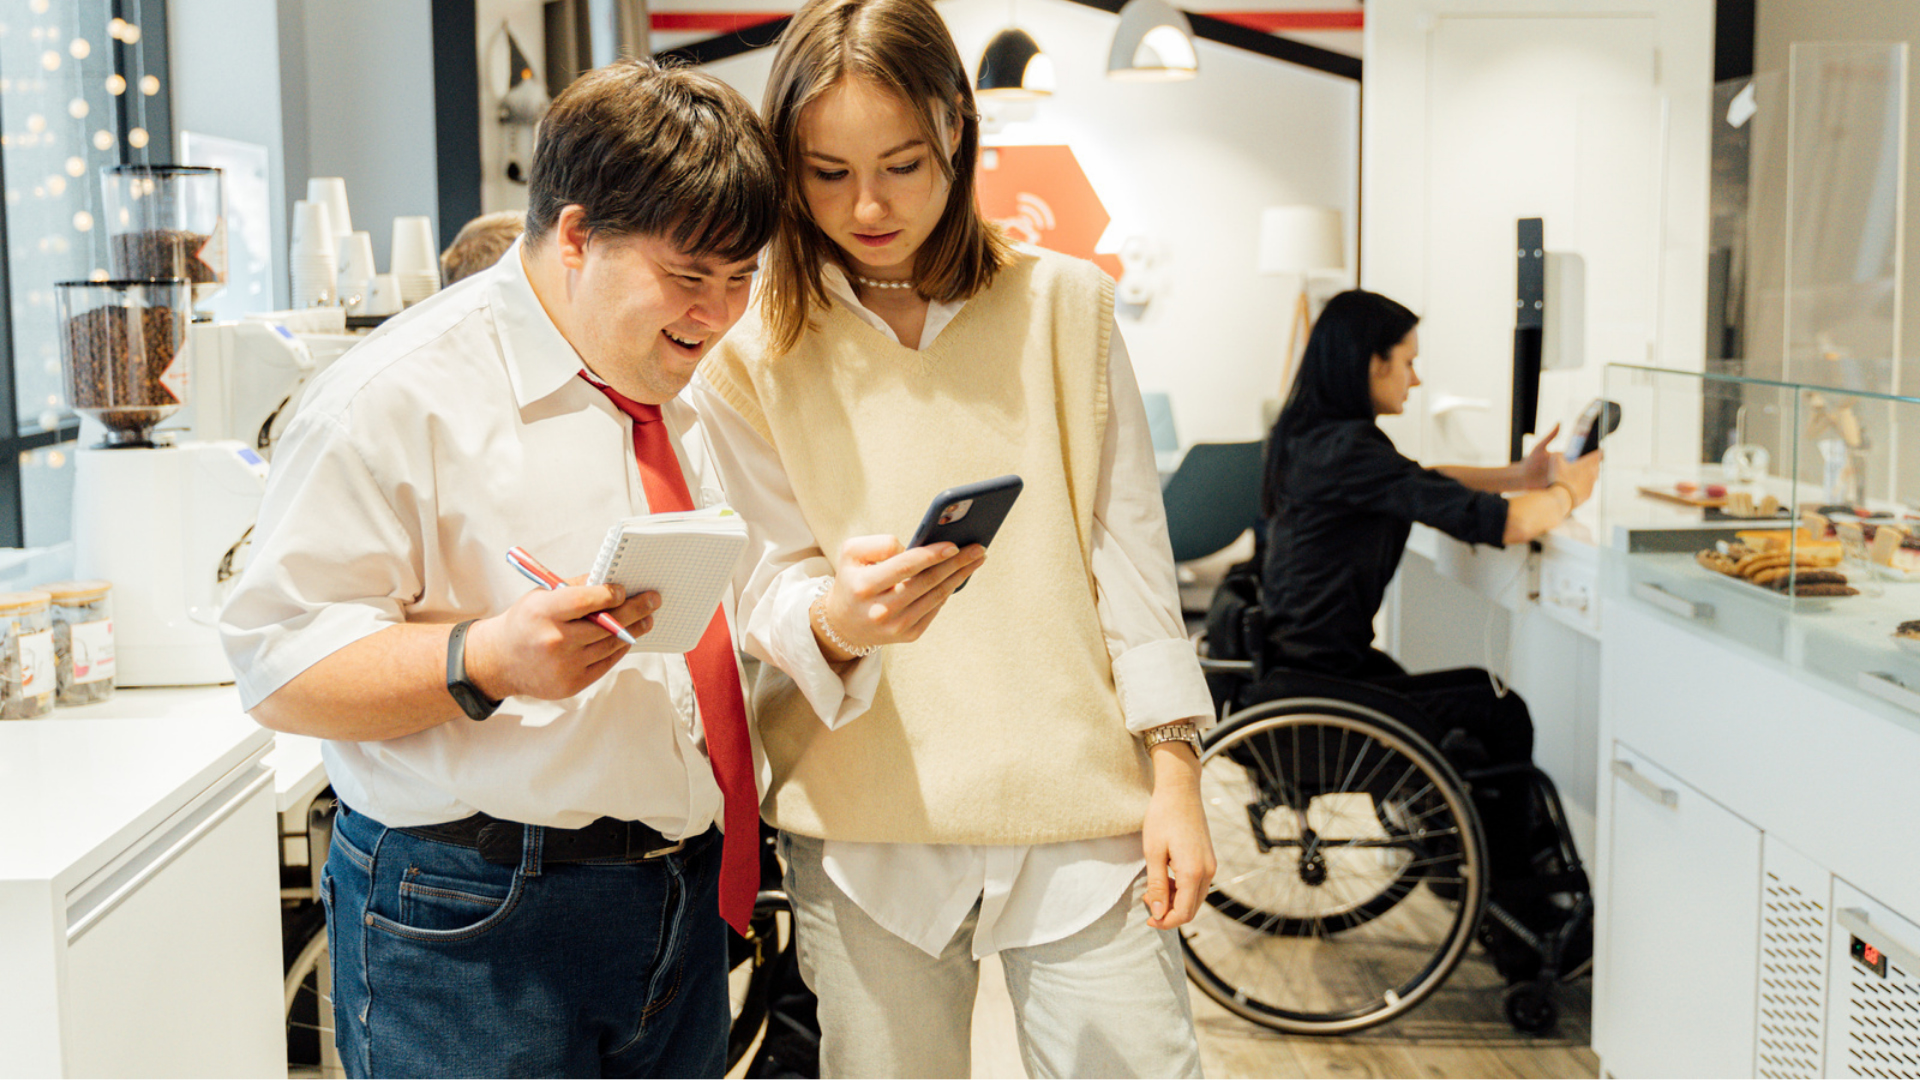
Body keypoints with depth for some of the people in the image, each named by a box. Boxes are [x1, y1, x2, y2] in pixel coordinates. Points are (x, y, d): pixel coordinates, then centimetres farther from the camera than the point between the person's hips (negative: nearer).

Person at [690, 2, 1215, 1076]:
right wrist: (838, 621, -25)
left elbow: (1129, 549, 5)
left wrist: (1175, 777, 1)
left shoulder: (1066, 305, 4)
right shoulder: (749, 353, 2)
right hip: (866, 824, 0)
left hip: (1081, 807, 0)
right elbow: (767, 592, -2)